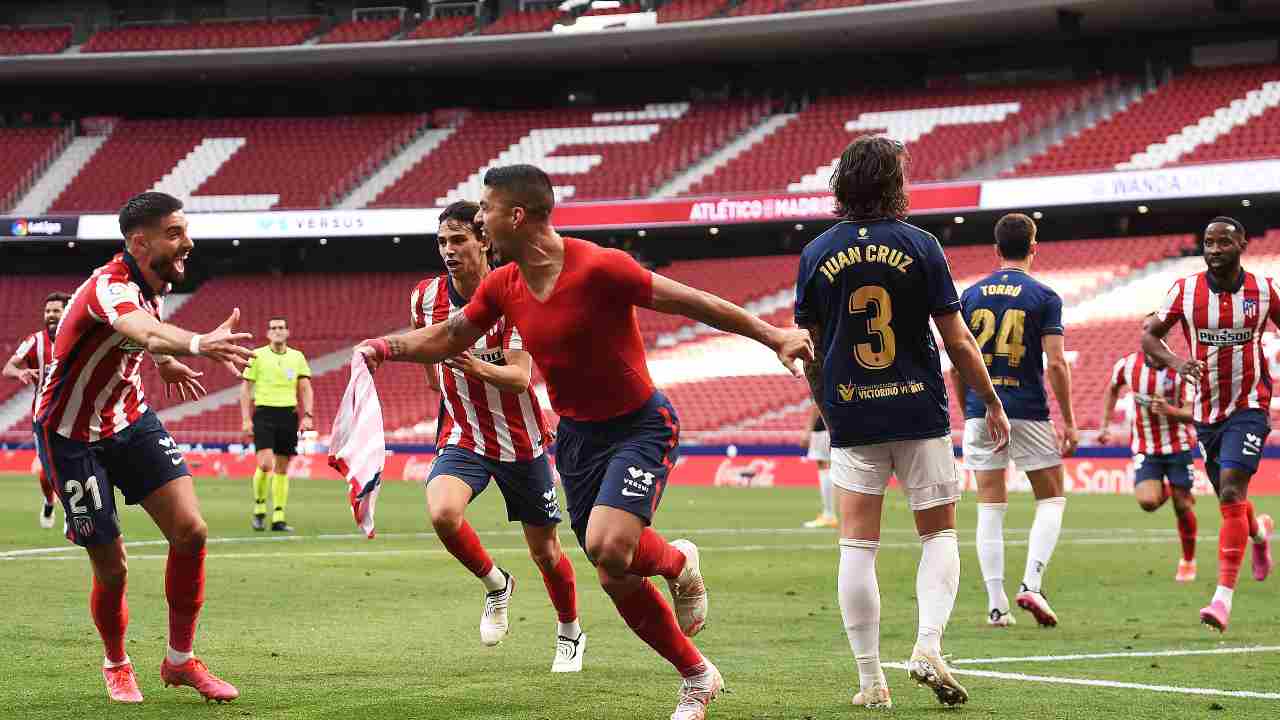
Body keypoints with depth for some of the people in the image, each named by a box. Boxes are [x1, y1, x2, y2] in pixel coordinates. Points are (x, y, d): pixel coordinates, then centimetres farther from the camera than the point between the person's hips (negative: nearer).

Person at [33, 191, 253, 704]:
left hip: (130, 420, 7)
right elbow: (149, 334, -54)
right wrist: (198, 344, -73)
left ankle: (180, 660, 8)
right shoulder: (109, 287, -29)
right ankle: (116, 666, 27)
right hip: (71, 436, -7)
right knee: (111, 568, -3)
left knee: (190, 532, -8)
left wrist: (166, 363, 30)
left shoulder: (152, 285, -2)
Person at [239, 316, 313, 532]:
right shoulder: (257, 356, 1)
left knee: (282, 468, 4)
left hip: (289, 415, 3)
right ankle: (259, 509, 4)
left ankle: (278, 518, 8)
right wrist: (246, 419, -4)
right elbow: (246, 388, 3)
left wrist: (308, 415, -3)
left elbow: (305, 389, 10)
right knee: (265, 464, -17)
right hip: (264, 414, -3)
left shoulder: (297, 357, 9)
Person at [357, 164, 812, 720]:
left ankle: (678, 561, 6)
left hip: (640, 425, -6)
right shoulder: (502, 287, -2)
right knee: (618, 582, 5)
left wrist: (772, 336, -17)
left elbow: (691, 302, -17)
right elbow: (450, 337, 15)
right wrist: (387, 346, -2)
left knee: (607, 546, -28)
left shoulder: (599, 268, -22)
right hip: (576, 435, 7)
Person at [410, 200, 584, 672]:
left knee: (544, 549, 8)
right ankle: (496, 586, 1)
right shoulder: (426, 297, -6)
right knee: (442, 513, -28)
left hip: (521, 442, -2)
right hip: (462, 437, 2)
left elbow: (520, 378, -27)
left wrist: (477, 367, -45)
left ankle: (570, 633, 36)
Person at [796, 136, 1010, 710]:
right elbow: (957, 342, -4)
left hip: (852, 420, 2)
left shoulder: (817, 254, 2)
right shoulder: (919, 247, -4)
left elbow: (809, 352, 8)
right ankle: (928, 646, -9)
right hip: (920, 412, -1)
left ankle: (870, 679, 1)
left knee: (857, 545, 3)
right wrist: (992, 402, 7)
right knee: (939, 534, 11)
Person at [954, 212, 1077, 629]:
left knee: (990, 508, 6)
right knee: (1051, 500, 12)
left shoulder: (971, 295, 6)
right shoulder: (1043, 297, -4)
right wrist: (1069, 420, -3)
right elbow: (1055, 363, -10)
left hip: (981, 411, 3)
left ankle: (996, 605, 1)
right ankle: (1031, 584, -5)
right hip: (1028, 412, -3)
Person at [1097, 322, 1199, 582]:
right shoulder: (1127, 365, -6)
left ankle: (1188, 561, 25)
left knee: (1182, 506, 2)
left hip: (1177, 446, -1)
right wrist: (1104, 425, 10)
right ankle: (1162, 490, 20)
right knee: (1147, 502, -19)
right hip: (1144, 448, 1)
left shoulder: (1181, 369, -14)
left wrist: (1169, 410, -37)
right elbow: (1112, 390, 17)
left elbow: (1190, 414, -17)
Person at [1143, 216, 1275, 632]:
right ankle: (1259, 530, 52)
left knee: (1231, 493, -19)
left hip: (1249, 407, -3)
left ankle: (1224, 597, -21)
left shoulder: (1263, 290, -4)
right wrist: (1175, 362, -19)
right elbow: (1149, 336, 2)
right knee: (1230, 500, 13)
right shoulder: (1185, 290, -3)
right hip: (1206, 412, 3)